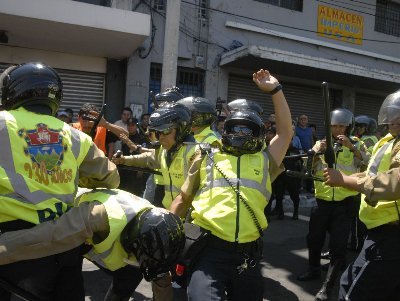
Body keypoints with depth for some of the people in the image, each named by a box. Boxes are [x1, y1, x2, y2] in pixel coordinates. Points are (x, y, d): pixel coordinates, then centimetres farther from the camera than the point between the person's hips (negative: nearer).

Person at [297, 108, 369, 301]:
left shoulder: (356, 145, 1)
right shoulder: (321, 144, 7)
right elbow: (310, 170, 1)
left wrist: (351, 147, -26)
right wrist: (315, 153, -17)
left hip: (344, 203, -3)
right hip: (322, 200, 3)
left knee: (338, 245, -2)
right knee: (314, 238, 16)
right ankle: (314, 270, 38)